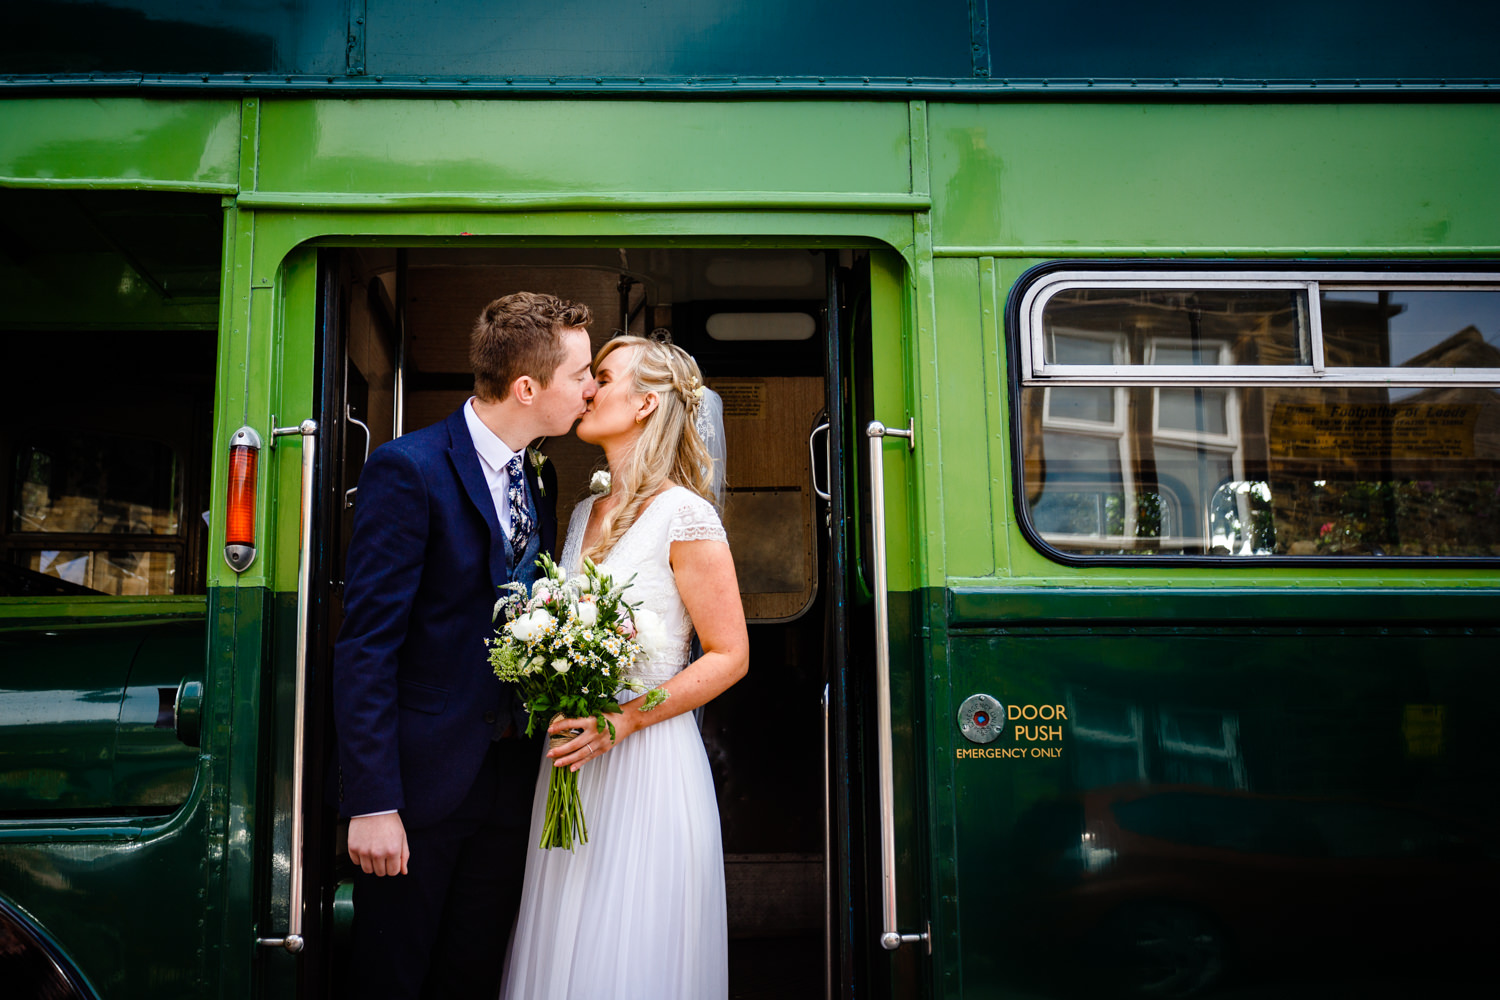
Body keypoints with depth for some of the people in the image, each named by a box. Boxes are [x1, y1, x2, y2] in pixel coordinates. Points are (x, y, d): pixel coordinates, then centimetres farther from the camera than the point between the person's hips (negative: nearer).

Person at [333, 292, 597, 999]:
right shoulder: (409, 469, -15)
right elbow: (366, 645, -17)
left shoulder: (540, 479, 9)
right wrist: (372, 803, -19)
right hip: (421, 781, -6)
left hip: (510, 780, 7)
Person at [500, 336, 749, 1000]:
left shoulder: (683, 517, -11)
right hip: (573, 759, 7)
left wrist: (623, 720, -18)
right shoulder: (584, 515, 11)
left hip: (649, 764, -7)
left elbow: (728, 656, -11)